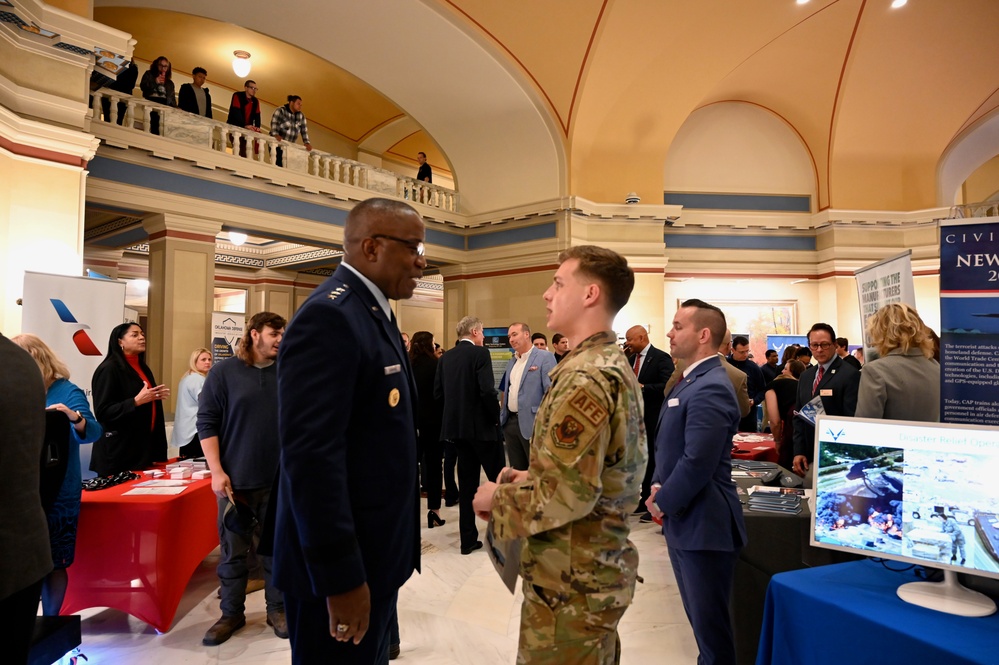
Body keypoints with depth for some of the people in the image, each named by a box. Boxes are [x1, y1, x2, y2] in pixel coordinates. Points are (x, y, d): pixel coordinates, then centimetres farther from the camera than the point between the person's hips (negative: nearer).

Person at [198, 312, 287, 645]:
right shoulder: (224, 372, -2)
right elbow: (207, 423, -4)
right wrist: (217, 471, -10)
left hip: (280, 479, 2)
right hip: (236, 480, -1)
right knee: (233, 550, 11)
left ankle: (277, 608, 27)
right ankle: (231, 613, 29)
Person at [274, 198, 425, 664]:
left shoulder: (373, 312, 9)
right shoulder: (329, 316, -21)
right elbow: (311, 455, -26)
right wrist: (341, 577, -22)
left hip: (374, 552, 9)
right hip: (342, 563, -9)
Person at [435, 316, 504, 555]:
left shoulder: (445, 357, 7)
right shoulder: (480, 353, -12)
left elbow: (438, 392, 7)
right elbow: (487, 390, -21)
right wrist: (496, 416, -7)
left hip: (456, 426, 6)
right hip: (481, 425, -6)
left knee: (467, 481, 12)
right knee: (498, 478, 9)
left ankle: (468, 539, 16)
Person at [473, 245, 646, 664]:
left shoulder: (584, 377, -23)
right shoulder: (617, 366, 9)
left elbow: (569, 494, -28)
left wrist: (498, 499, -12)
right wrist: (531, 478, 7)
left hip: (570, 582, -9)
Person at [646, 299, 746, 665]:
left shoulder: (710, 388, -23)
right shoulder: (692, 380, 11)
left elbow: (697, 463, -27)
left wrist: (663, 503, -14)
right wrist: (658, 486, 3)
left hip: (702, 524, -10)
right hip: (684, 519, 10)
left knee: (710, 621, 8)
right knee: (699, 616, 24)